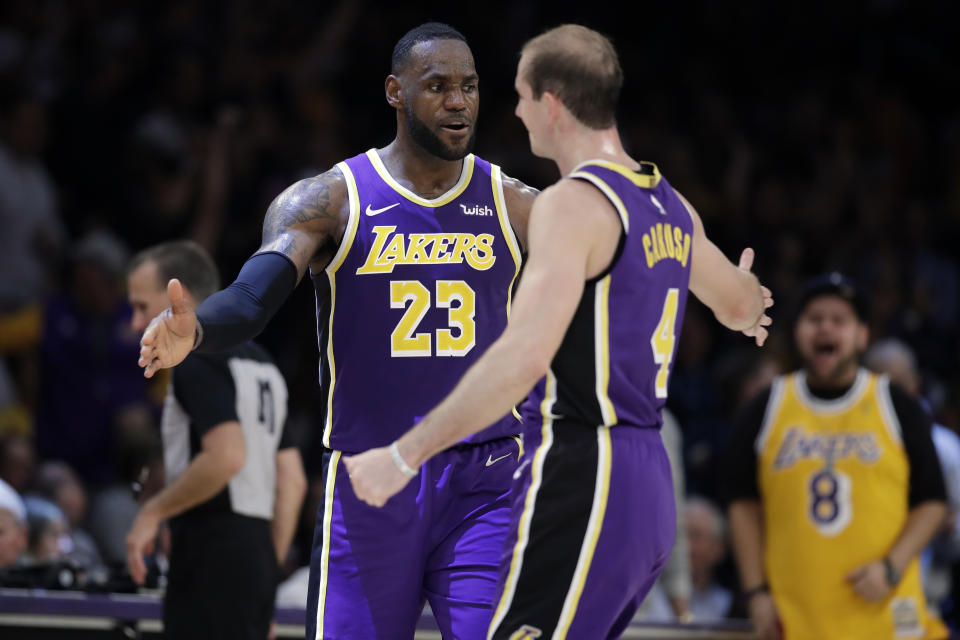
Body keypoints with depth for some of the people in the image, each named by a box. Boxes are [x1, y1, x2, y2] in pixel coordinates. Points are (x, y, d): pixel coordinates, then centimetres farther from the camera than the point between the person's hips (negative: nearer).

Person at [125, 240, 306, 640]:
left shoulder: (199, 362, -9)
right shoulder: (260, 363, 20)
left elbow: (226, 455, -24)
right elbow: (293, 481, 21)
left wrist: (154, 512, -14)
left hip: (213, 555, -9)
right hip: (256, 556, 9)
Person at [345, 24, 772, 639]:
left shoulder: (574, 203, -14)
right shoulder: (670, 206, 13)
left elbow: (523, 358, -26)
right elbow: (742, 305, 33)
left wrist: (404, 456, -25)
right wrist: (749, 308, 59)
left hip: (582, 481, -9)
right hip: (648, 481, 9)